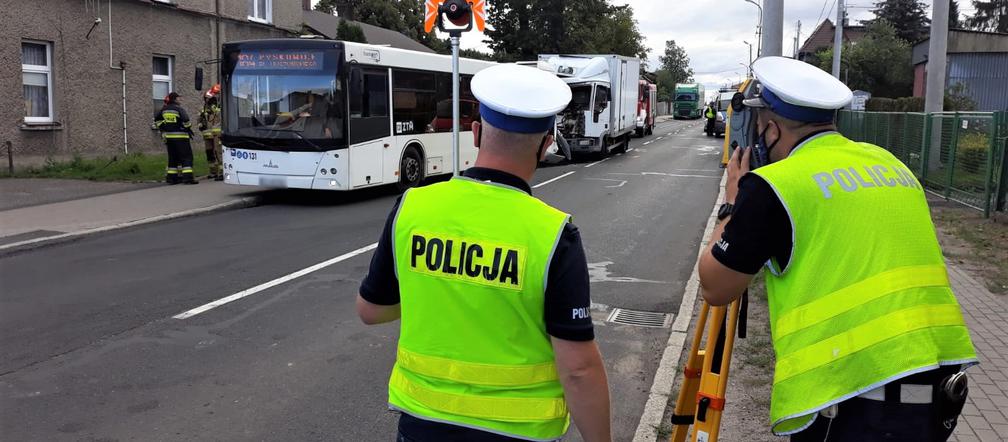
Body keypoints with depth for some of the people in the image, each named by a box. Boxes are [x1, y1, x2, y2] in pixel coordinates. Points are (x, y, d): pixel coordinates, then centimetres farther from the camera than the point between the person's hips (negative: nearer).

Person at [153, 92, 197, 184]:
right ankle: (187, 177, -14)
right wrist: (188, 128, -4)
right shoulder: (179, 109, -11)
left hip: (168, 136, 7)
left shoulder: (164, 109, 11)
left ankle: (171, 177, 16)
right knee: (187, 156, -5)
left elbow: (156, 118, 22)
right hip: (180, 136, -7)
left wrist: (161, 128, 29)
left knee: (172, 157, 15)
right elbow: (185, 120, -21)